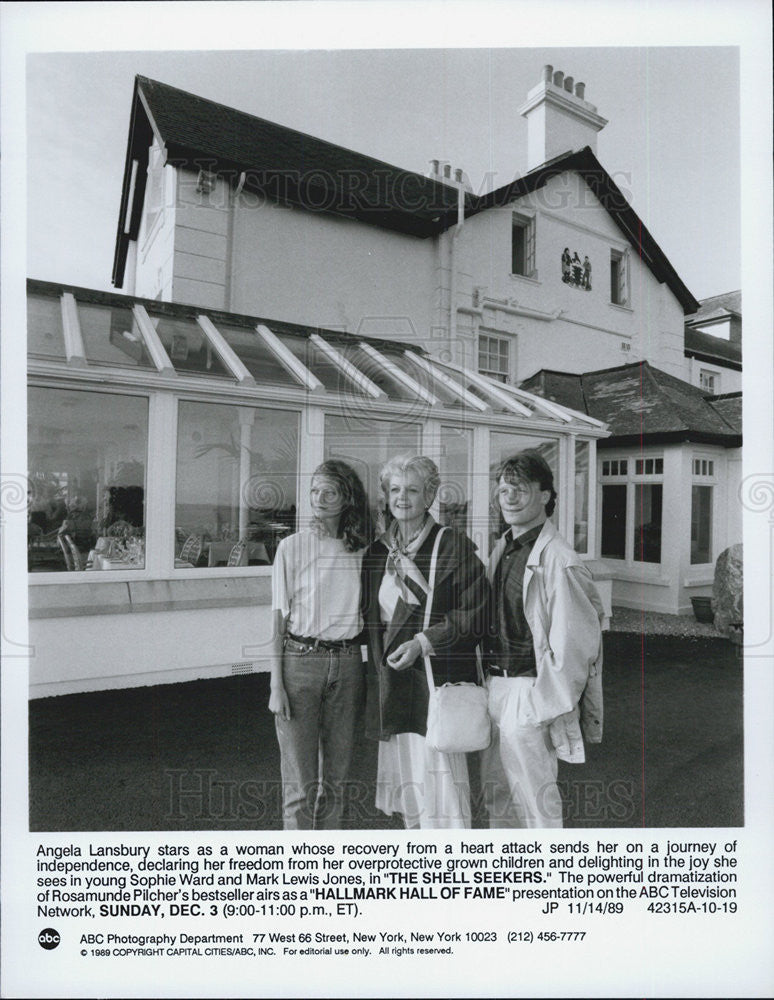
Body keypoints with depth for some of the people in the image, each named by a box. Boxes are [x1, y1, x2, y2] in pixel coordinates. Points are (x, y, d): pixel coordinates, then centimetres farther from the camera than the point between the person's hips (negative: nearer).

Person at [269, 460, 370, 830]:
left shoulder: (360, 550, 5)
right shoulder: (292, 547, -3)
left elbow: (362, 615, 11)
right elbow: (278, 622, -2)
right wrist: (276, 685, -6)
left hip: (347, 664, 3)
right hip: (300, 660, -3)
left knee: (335, 778, 14)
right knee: (300, 782, 2)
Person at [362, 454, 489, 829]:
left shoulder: (453, 545, -7)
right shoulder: (376, 551, 10)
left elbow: (475, 614, -10)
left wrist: (423, 641, -17)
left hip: (438, 683, -5)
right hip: (390, 682, 6)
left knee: (437, 774, -5)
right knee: (404, 779, 14)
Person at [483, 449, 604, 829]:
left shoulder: (558, 560, -17)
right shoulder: (500, 549, 8)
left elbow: (573, 641, -15)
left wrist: (548, 702, -12)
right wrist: (488, 680, 13)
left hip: (530, 692, -8)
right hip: (494, 684, 8)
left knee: (535, 797, 6)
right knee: (495, 790, 20)